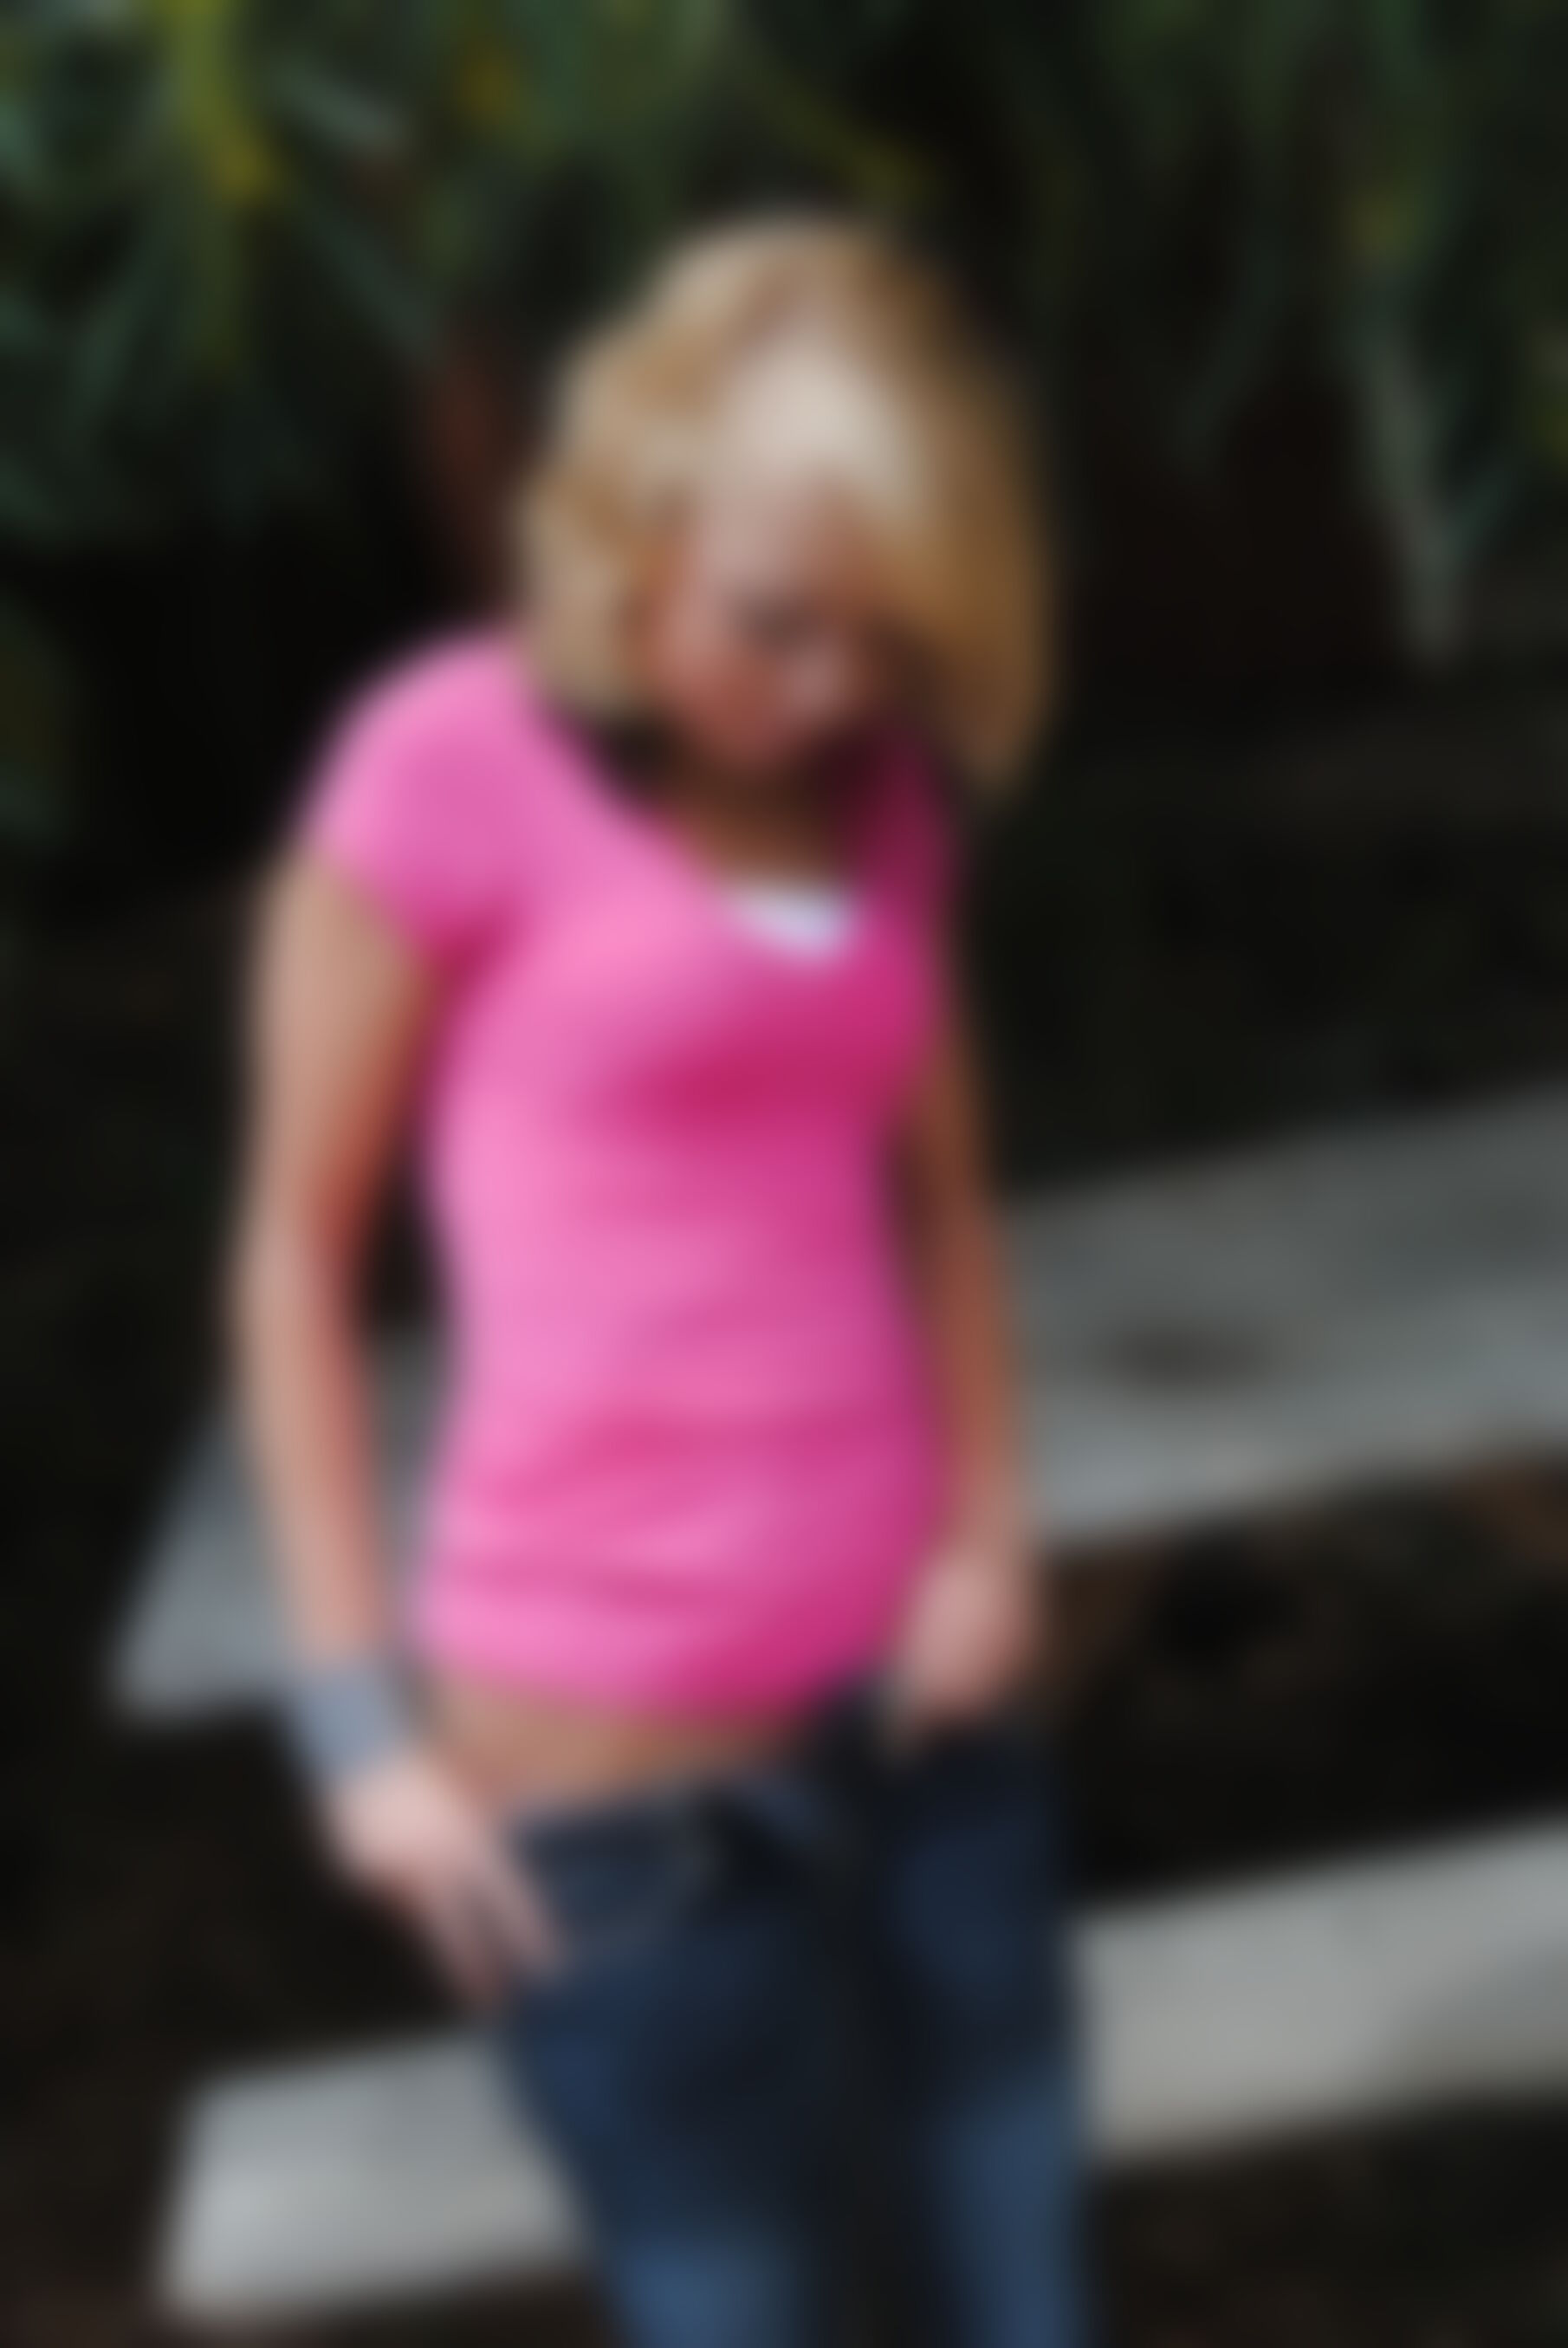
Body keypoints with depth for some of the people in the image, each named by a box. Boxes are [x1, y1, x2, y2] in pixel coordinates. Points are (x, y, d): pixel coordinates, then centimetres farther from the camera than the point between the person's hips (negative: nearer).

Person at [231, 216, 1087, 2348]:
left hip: (912, 1698, 6)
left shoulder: (879, 789, 7)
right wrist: (367, 1717, -6)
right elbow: (297, 1246, -3)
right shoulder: (456, 766, -9)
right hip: (618, 1766, -5)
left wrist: (992, 1534, 0)